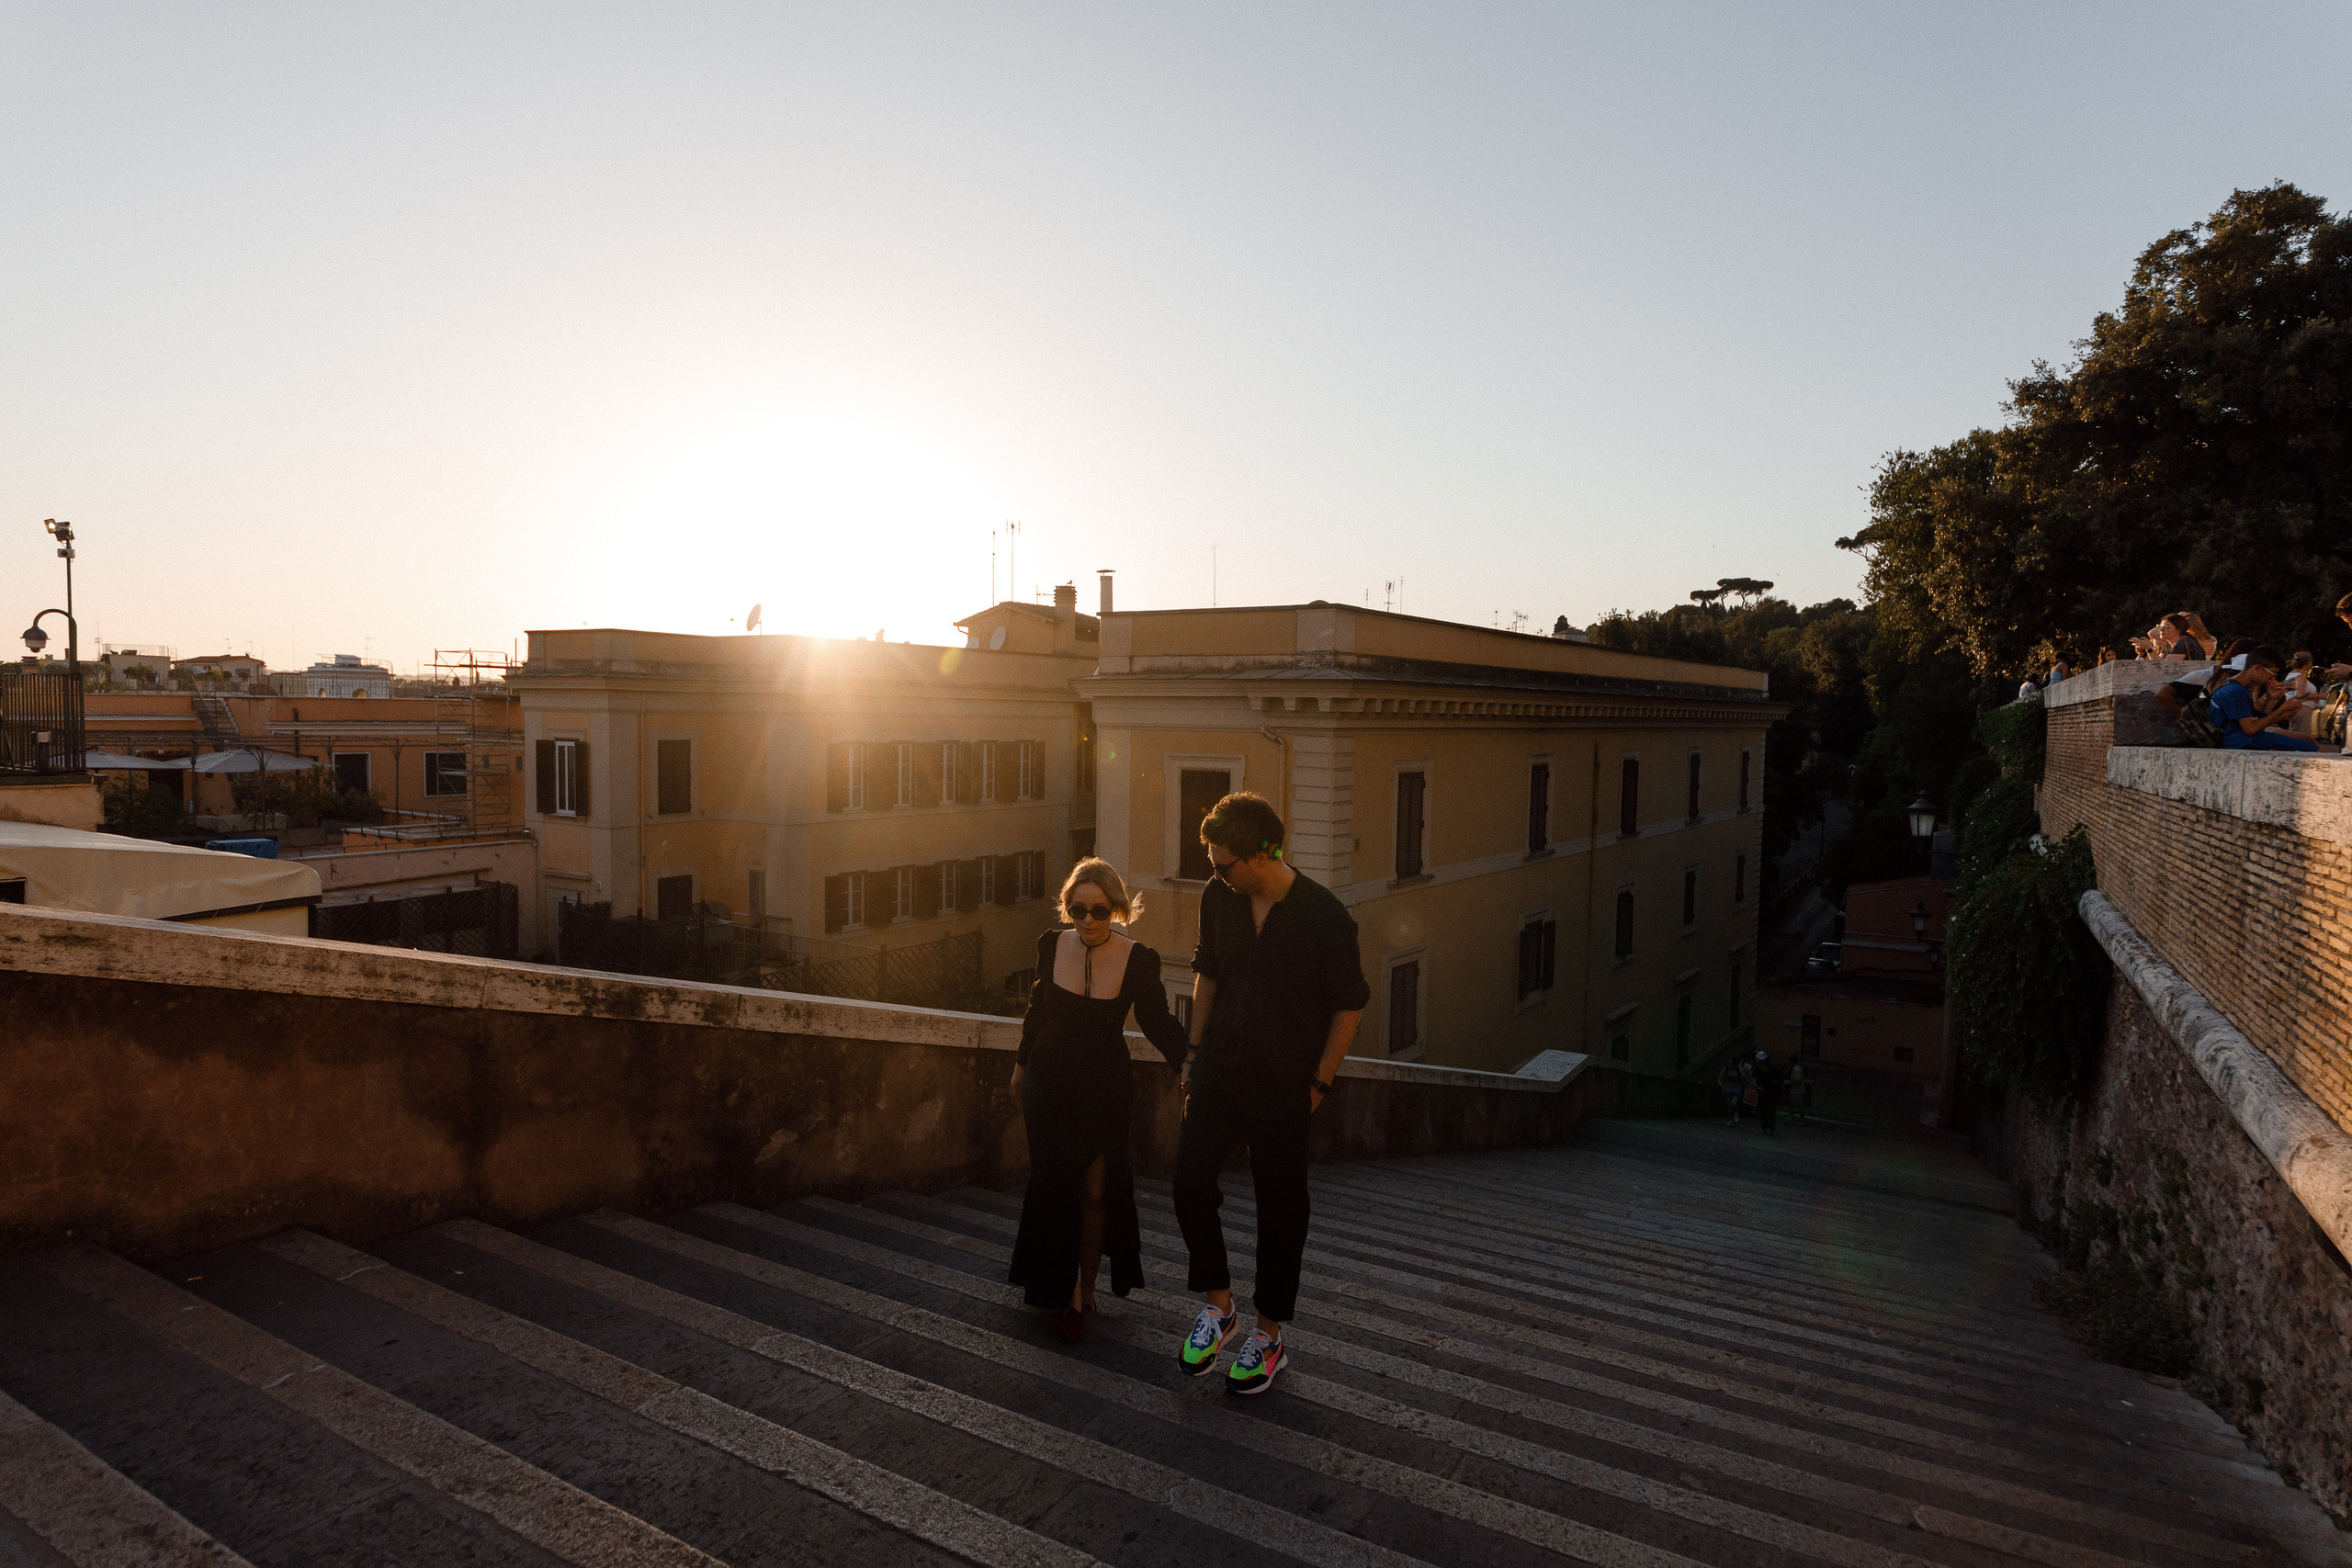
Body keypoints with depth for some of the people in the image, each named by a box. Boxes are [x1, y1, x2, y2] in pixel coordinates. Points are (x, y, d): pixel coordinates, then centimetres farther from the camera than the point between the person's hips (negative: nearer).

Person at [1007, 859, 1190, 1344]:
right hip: (1049, 1084, 2)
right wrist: (1022, 1063, 18)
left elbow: (1157, 1021, -8)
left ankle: (1082, 1289, 28)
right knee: (1053, 1187, 9)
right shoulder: (1052, 945, -9)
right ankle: (1057, 1289, 30)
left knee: (1095, 1191, 6)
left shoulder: (1138, 960, -17)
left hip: (1105, 1089, -2)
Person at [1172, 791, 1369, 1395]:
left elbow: (1349, 1005, -7)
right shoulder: (1218, 898, -3)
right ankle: (1219, 1307, 16)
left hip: (1284, 1083, -4)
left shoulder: (1325, 917, -17)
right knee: (1191, 1180, -7)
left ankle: (1269, 1335, 26)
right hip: (1221, 1067, 4)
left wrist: (1319, 1083, -7)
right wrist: (1196, 1050, 11)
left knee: (1280, 1207, 7)